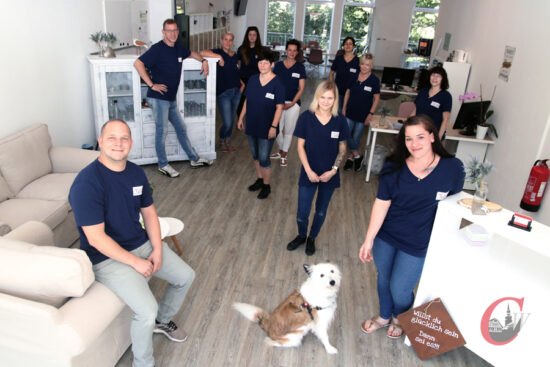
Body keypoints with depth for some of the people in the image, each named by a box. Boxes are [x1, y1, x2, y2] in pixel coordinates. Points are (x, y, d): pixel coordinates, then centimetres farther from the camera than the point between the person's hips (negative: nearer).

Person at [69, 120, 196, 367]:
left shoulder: (136, 172, 0)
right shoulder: (87, 183, -24)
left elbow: (149, 212, 8)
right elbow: (96, 238, -24)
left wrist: (157, 250, -4)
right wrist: (136, 262, -21)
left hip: (142, 243, 8)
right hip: (107, 257, -8)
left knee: (186, 276, 11)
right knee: (147, 311, -21)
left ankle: (163, 320, 38)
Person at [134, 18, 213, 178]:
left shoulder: (178, 47, 9)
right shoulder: (157, 49, -15)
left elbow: (190, 53, 31)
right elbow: (138, 63, -21)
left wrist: (203, 60, 14)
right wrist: (151, 85, -21)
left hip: (171, 99, 8)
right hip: (159, 98, -8)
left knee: (181, 129, 15)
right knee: (161, 131, 0)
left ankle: (195, 159, 26)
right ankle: (163, 165, 13)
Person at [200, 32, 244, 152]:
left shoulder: (235, 56, 12)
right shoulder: (218, 52, -6)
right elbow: (202, 53, -25)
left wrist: (241, 83, 11)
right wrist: (219, 56, -27)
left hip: (236, 91, 6)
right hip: (223, 93, -6)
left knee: (231, 120, 14)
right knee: (227, 123, -7)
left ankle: (227, 141, 32)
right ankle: (222, 141, 20)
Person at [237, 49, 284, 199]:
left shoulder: (277, 83, -13)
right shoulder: (253, 79, 3)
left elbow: (279, 107, -13)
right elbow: (247, 101, 11)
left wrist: (274, 127, -18)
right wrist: (241, 118, 10)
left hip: (266, 128, -5)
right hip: (252, 125, 6)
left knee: (264, 158, 0)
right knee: (255, 155, 18)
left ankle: (266, 186, 19)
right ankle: (259, 179, 38)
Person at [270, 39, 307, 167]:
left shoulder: (300, 67, 0)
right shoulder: (278, 65, 3)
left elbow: (301, 88, -1)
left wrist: (292, 103, -10)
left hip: (293, 103, -1)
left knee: (288, 131, 4)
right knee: (277, 129, 4)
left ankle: (283, 156, 20)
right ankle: (281, 151, 29)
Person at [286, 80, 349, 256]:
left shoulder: (340, 121, -8)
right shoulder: (306, 118, -11)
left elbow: (342, 148, 1)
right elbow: (301, 146, -6)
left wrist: (333, 170, -10)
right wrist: (309, 171, -13)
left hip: (329, 175, 1)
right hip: (309, 173, -1)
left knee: (321, 211, 17)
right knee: (302, 214, 2)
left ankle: (312, 238, 44)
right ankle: (301, 236, 36)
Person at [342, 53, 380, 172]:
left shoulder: (374, 80, -10)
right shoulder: (354, 77, 0)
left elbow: (376, 98, -7)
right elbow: (348, 92, 8)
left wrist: (371, 114, -11)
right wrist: (344, 108, 6)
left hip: (363, 115, -3)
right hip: (350, 112, 3)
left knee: (356, 137, 7)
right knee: (347, 135, -3)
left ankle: (351, 157, 27)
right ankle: (357, 156, 14)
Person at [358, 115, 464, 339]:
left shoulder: (452, 168, -15)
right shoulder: (394, 168, -13)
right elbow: (381, 204, -11)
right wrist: (369, 240, -9)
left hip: (417, 244, -2)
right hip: (385, 236, 2)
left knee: (399, 289, 9)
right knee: (384, 279, 22)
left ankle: (400, 319, 46)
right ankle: (384, 316, 52)